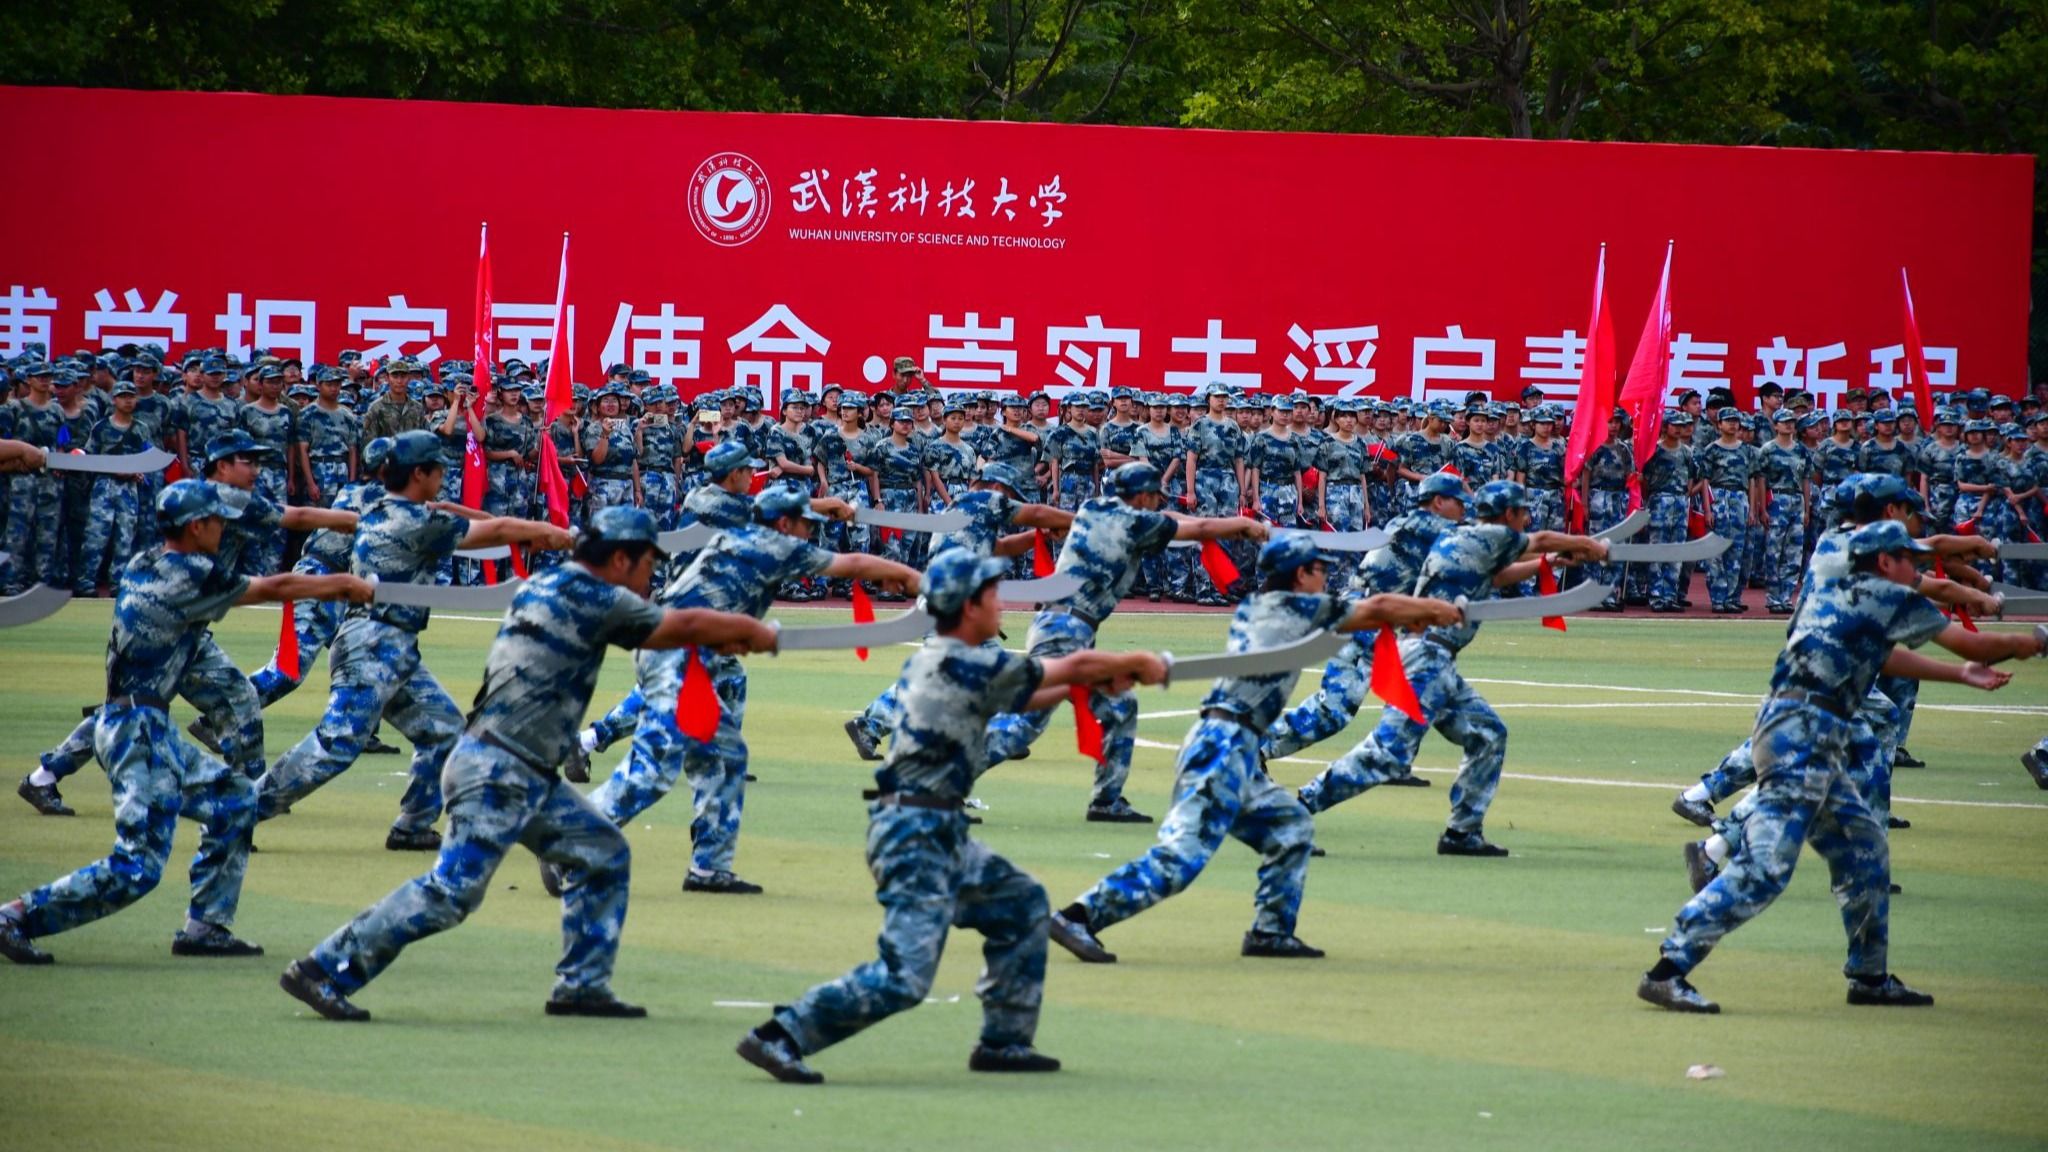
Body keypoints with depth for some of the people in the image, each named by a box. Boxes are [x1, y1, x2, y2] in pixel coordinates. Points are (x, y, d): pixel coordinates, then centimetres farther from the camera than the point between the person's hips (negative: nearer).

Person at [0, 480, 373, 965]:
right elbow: (274, 589, -7)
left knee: (235, 798, 20)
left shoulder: (143, 566, 10)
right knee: (137, 868, -12)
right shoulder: (189, 576, -15)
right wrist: (344, 585, 8)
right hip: (138, 729, -10)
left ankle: (204, 926, 20)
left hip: (151, 729, 10)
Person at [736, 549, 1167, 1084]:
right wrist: (1136, 663, 11)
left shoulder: (929, 661, 13)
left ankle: (1004, 1042, 23)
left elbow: (1019, 697, 25)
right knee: (903, 978, -15)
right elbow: (1074, 666, -4)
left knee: (1021, 904, 20)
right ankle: (780, 1036, -13)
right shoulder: (971, 665, -14)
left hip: (941, 834, 10)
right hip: (915, 834, -10)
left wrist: (1092, 681, 20)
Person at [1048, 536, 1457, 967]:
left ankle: (1271, 932, 18)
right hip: (1225, 746, -10)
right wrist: (1435, 609, 24)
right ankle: (1078, 918, -23)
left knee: (1290, 826, 20)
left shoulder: (1252, 609, 20)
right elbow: (1377, 607, 10)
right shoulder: (1297, 607, 0)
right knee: (1181, 855, -17)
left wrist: (1401, 618, 32)